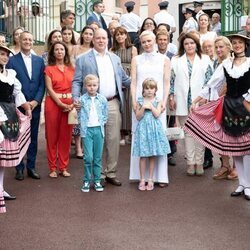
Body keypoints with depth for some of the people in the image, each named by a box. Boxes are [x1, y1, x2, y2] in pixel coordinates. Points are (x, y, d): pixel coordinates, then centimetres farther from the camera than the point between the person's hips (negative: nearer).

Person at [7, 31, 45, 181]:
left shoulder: (39, 60, 8)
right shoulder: (12, 60, -2)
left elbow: (42, 84, 5)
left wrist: (36, 101, -8)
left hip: (35, 105, 3)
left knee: (33, 138, 8)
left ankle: (31, 167, 18)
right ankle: (19, 168, 15)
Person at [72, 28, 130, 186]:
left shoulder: (115, 58, 17)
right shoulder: (83, 59, 4)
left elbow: (124, 79, 21)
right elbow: (77, 81, 1)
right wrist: (76, 98, -14)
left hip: (113, 104, 4)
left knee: (114, 139, 4)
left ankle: (111, 173, 15)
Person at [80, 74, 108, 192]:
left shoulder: (102, 99, 4)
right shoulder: (82, 100, -2)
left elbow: (105, 115, 11)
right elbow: (80, 115, 0)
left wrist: (101, 123, 1)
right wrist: (83, 129, -5)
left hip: (99, 129, 2)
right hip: (87, 130, -2)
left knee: (98, 157, 6)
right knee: (88, 157, -6)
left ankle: (97, 180, 15)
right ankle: (87, 181, 6)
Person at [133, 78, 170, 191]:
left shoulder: (157, 101, 5)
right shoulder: (140, 101, 3)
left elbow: (157, 114, -9)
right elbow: (138, 117, -2)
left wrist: (150, 106, -8)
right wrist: (143, 107, -14)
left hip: (154, 129, 1)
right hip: (143, 129, -1)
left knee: (153, 156, 4)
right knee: (143, 156, -1)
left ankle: (150, 179, 15)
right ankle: (142, 180, 9)